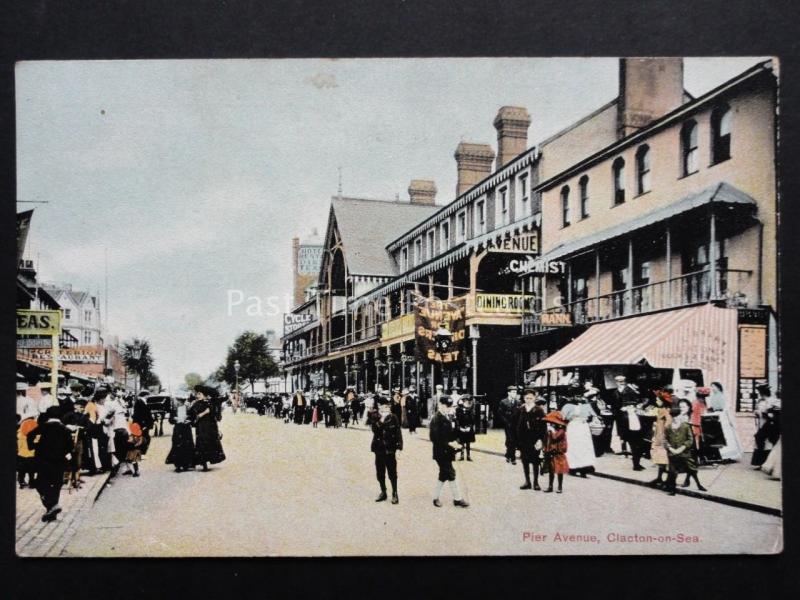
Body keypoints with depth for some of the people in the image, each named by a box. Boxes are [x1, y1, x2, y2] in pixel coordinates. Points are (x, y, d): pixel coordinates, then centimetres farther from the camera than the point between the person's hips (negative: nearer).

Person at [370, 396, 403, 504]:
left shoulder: (393, 418, -5)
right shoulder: (375, 418, 3)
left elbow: (398, 433, -5)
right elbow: (374, 430, -11)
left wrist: (399, 448, -10)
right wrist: (380, 421, -22)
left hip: (390, 449, -3)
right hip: (379, 449, 3)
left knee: (392, 473, 1)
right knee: (380, 473, 11)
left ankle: (394, 494, 13)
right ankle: (383, 492, 27)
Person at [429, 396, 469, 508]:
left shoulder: (449, 417, 9)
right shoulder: (436, 419, -17)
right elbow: (435, 438, -21)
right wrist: (448, 444, -24)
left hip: (448, 451, 8)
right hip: (441, 452, -8)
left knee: (444, 475, 14)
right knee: (451, 474, -4)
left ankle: (436, 497, 26)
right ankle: (457, 499, 5)